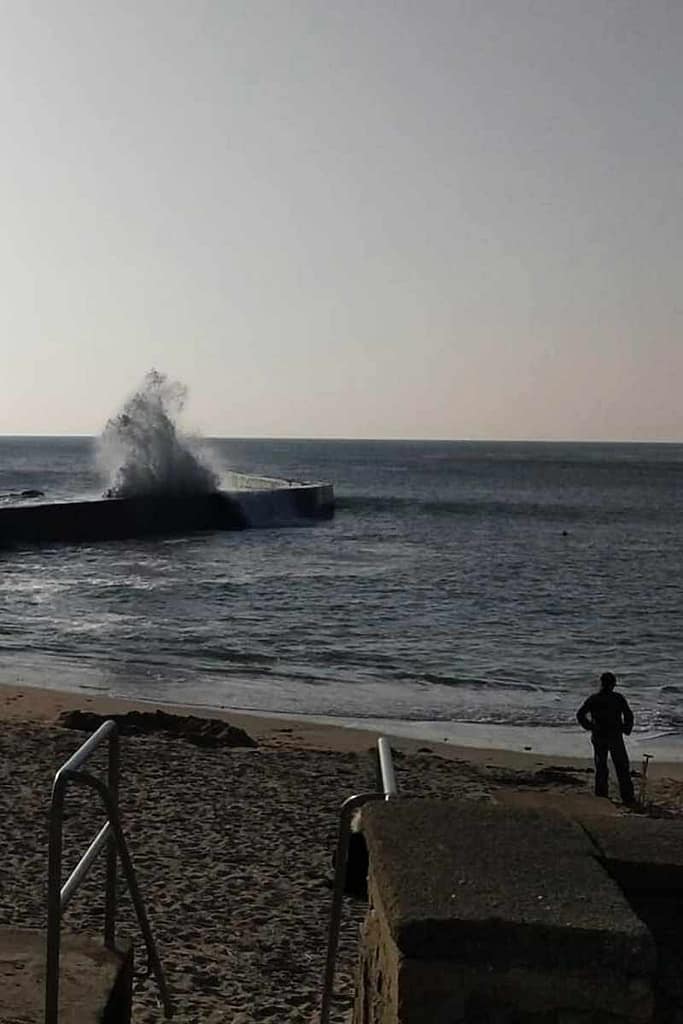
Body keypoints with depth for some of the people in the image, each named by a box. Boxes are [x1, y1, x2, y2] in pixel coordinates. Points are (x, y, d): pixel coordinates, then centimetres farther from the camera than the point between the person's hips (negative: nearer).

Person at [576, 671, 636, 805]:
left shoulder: (593, 699, 0)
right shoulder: (618, 698, -6)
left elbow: (580, 714, -5)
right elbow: (628, 716, -10)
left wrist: (589, 727, 5)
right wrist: (626, 730, 5)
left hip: (598, 738, 2)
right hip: (615, 738, -2)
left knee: (601, 767, 14)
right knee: (622, 768, 4)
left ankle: (601, 794, 14)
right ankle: (627, 796, 1)